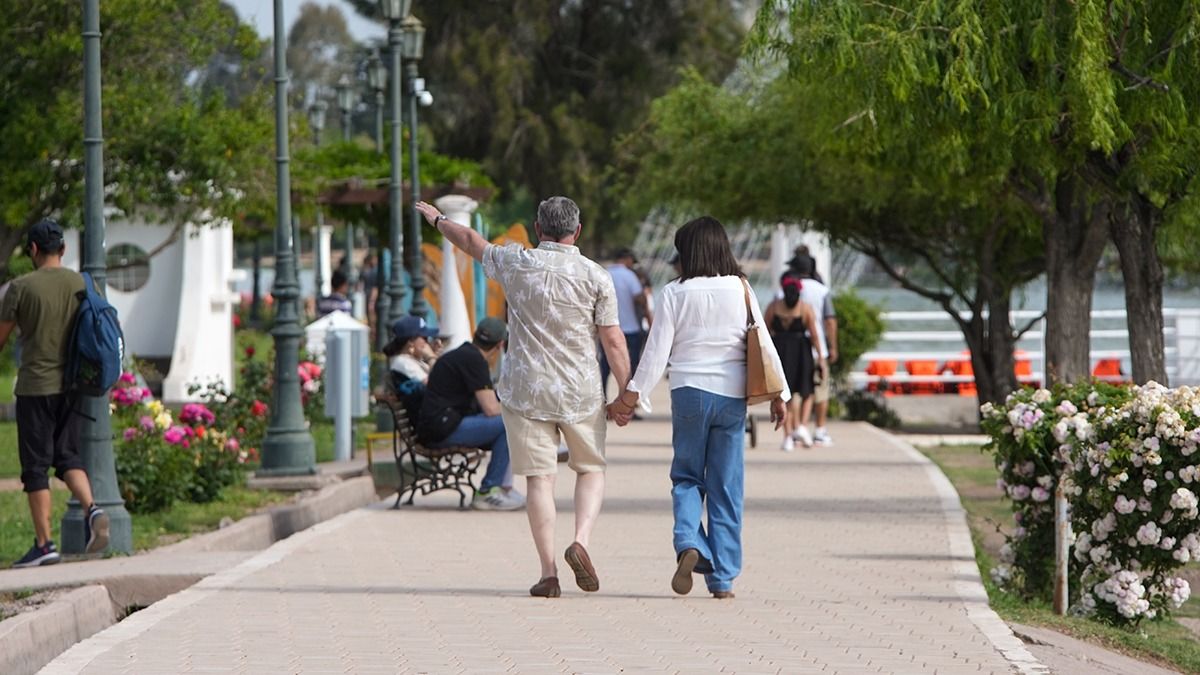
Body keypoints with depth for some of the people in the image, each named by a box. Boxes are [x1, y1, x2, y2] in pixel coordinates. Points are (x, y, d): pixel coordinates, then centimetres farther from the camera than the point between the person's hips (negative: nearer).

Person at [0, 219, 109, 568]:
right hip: (72, 384, 4)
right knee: (67, 456, 14)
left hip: (35, 387, -4)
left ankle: (44, 544, -1)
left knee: (36, 465, 1)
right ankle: (91, 508, -12)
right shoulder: (83, 284, 4)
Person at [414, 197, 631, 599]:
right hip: (581, 392, 0)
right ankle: (581, 542, -8)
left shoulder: (515, 263, 0)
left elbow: (473, 242, 18)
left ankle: (548, 572, -3)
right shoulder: (595, 277, -3)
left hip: (525, 390, 0)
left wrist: (438, 220, 36)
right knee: (590, 470, 15)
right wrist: (626, 392, 5)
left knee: (539, 478, 1)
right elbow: (613, 342, -3)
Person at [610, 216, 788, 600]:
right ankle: (722, 578, 6)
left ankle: (689, 543, -15)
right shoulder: (741, 289, 1)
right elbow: (764, 345, 3)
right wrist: (779, 395, 10)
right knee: (726, 486, 7)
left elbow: (657, 351, -4)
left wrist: (633, 395, 3)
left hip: (689, 392, -1)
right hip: (732, 395, 1)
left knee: (686, 477, 13)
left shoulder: (675, 293, -3)